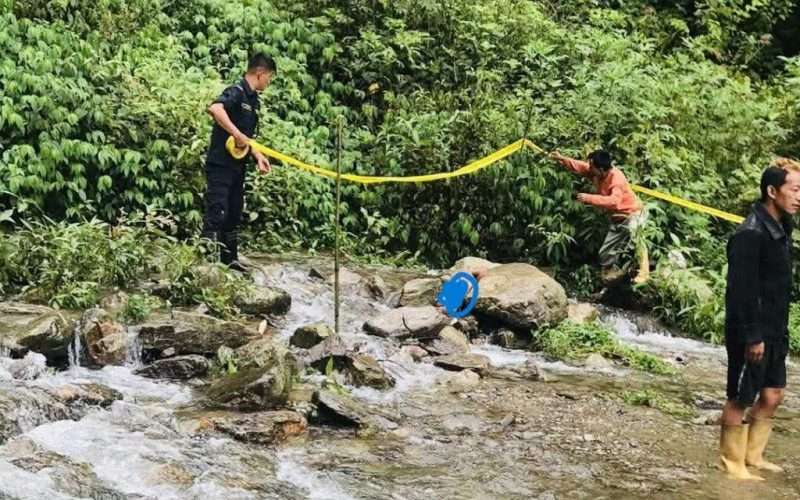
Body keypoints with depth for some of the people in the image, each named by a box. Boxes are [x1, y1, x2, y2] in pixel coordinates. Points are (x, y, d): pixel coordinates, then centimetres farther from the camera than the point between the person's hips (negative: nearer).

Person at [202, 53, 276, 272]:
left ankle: (230, 259, 24)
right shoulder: (236, 92, -13)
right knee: (216, 213, -10)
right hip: (221, 164, -9)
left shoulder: (253, 100, 15)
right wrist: (237, 134, -31)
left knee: (234, 214, 15)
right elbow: (215, 108, -34)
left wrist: (258, 156, 7)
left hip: (237, 165, 9)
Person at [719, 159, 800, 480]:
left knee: (772, 395, 16)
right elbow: (742, 290, -22)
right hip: (751, 332, -9)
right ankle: (731, 462, 15)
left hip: (773, 331, 9)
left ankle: (752, 455, 29)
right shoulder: (751, 234, -20)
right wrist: (752, 336, -22)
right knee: (740, 399, 2)